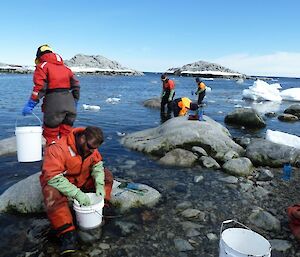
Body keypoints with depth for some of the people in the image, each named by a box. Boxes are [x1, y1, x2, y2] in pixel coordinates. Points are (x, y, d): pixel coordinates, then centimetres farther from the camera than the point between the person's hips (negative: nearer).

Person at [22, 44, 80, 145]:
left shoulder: (42, 66, 5)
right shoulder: (65, 67, 22)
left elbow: (40, 87, -9)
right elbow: (76, 85, 16)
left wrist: (30, 105, -7)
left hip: (53, 104, -6)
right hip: (69, 102, 6)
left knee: (50, 136, 4)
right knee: (66, 136, 14)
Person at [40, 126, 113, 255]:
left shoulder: (91, 146, -12)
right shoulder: (57, 149, -33)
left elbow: (97, 164, -2)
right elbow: (53, 178, -36)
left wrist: (99, 184, -19)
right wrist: (77, 194, -40)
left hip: (83, 179, 6)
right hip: (57, 181, -6)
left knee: (106, 175, -7)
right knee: (53, 194, -37)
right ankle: (67, 234, -34)